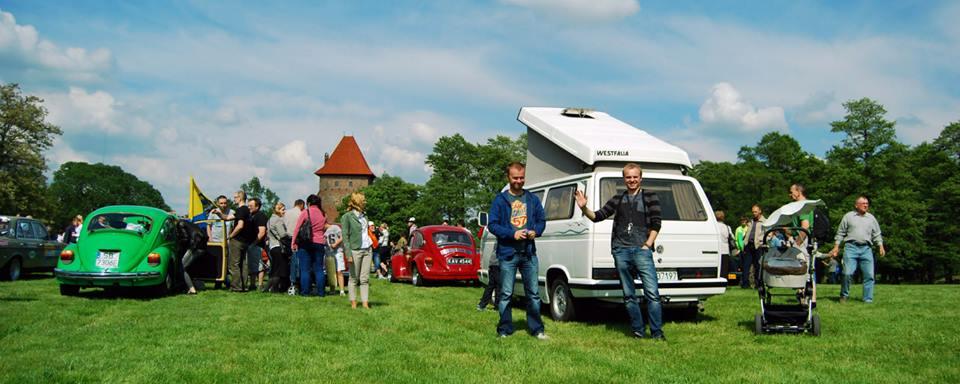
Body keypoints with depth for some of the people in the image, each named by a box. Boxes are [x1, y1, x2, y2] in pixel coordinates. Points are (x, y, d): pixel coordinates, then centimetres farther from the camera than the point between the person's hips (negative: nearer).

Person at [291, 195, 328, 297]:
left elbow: (297, 228, -8)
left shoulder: (305, 212, -5)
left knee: (305, 269, 1)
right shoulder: (323, 214, 8)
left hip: (306, 243, -4)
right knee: (319, 269, 7)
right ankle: (320, 292, 6)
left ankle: (305, 291, 0)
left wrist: (293, 242, -6)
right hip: (319, 243, 4)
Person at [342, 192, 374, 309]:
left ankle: (365, 302, 4)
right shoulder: (347, 216, -5)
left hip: (367, 250, 5)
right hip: (355, 250, -5)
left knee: (365, 278, 3)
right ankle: (353, 302, 8)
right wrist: (348, 254, -15)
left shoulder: (364, 216, 14)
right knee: (354, 278, 2)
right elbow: (345, 236, -9)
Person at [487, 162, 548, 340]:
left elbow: (542, 220, 15)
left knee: (533, 293, 7)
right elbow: (492, 225, -4)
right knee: (505, 294, 2)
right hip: (507, 253, -3)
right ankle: (504, 330, 10)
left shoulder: (533, 199, 10)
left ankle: (537, 329, 16)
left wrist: (535, 231, -7)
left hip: (529, 253, 3)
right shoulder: (500, 200, 0)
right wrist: (512, 234, -16)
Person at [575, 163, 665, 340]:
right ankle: (638, 331, 16)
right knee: (629, 295, 8)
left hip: (641, 250, -4)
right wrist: (584, 208, -4)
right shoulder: (617, 199, 16)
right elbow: (598, 216, 14)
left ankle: (657, 333, -5)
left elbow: (656, 224, 2)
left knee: (652, 293, -11)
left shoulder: (650, 197, 7)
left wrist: (647, 245, -6)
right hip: (621, 251, 4)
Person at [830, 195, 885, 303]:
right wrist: (836, 247, 3)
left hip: (866, 249, 3)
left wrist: (881, 246, 5)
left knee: (869, 275, -2)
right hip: (851, 247, -3)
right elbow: (840, 233, 10)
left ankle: (868, 299, 6)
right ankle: (844, 296, 5)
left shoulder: (871, 218, 18)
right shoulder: (848, 216, 10)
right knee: (847, 273, -11)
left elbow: (877, 234, 19)